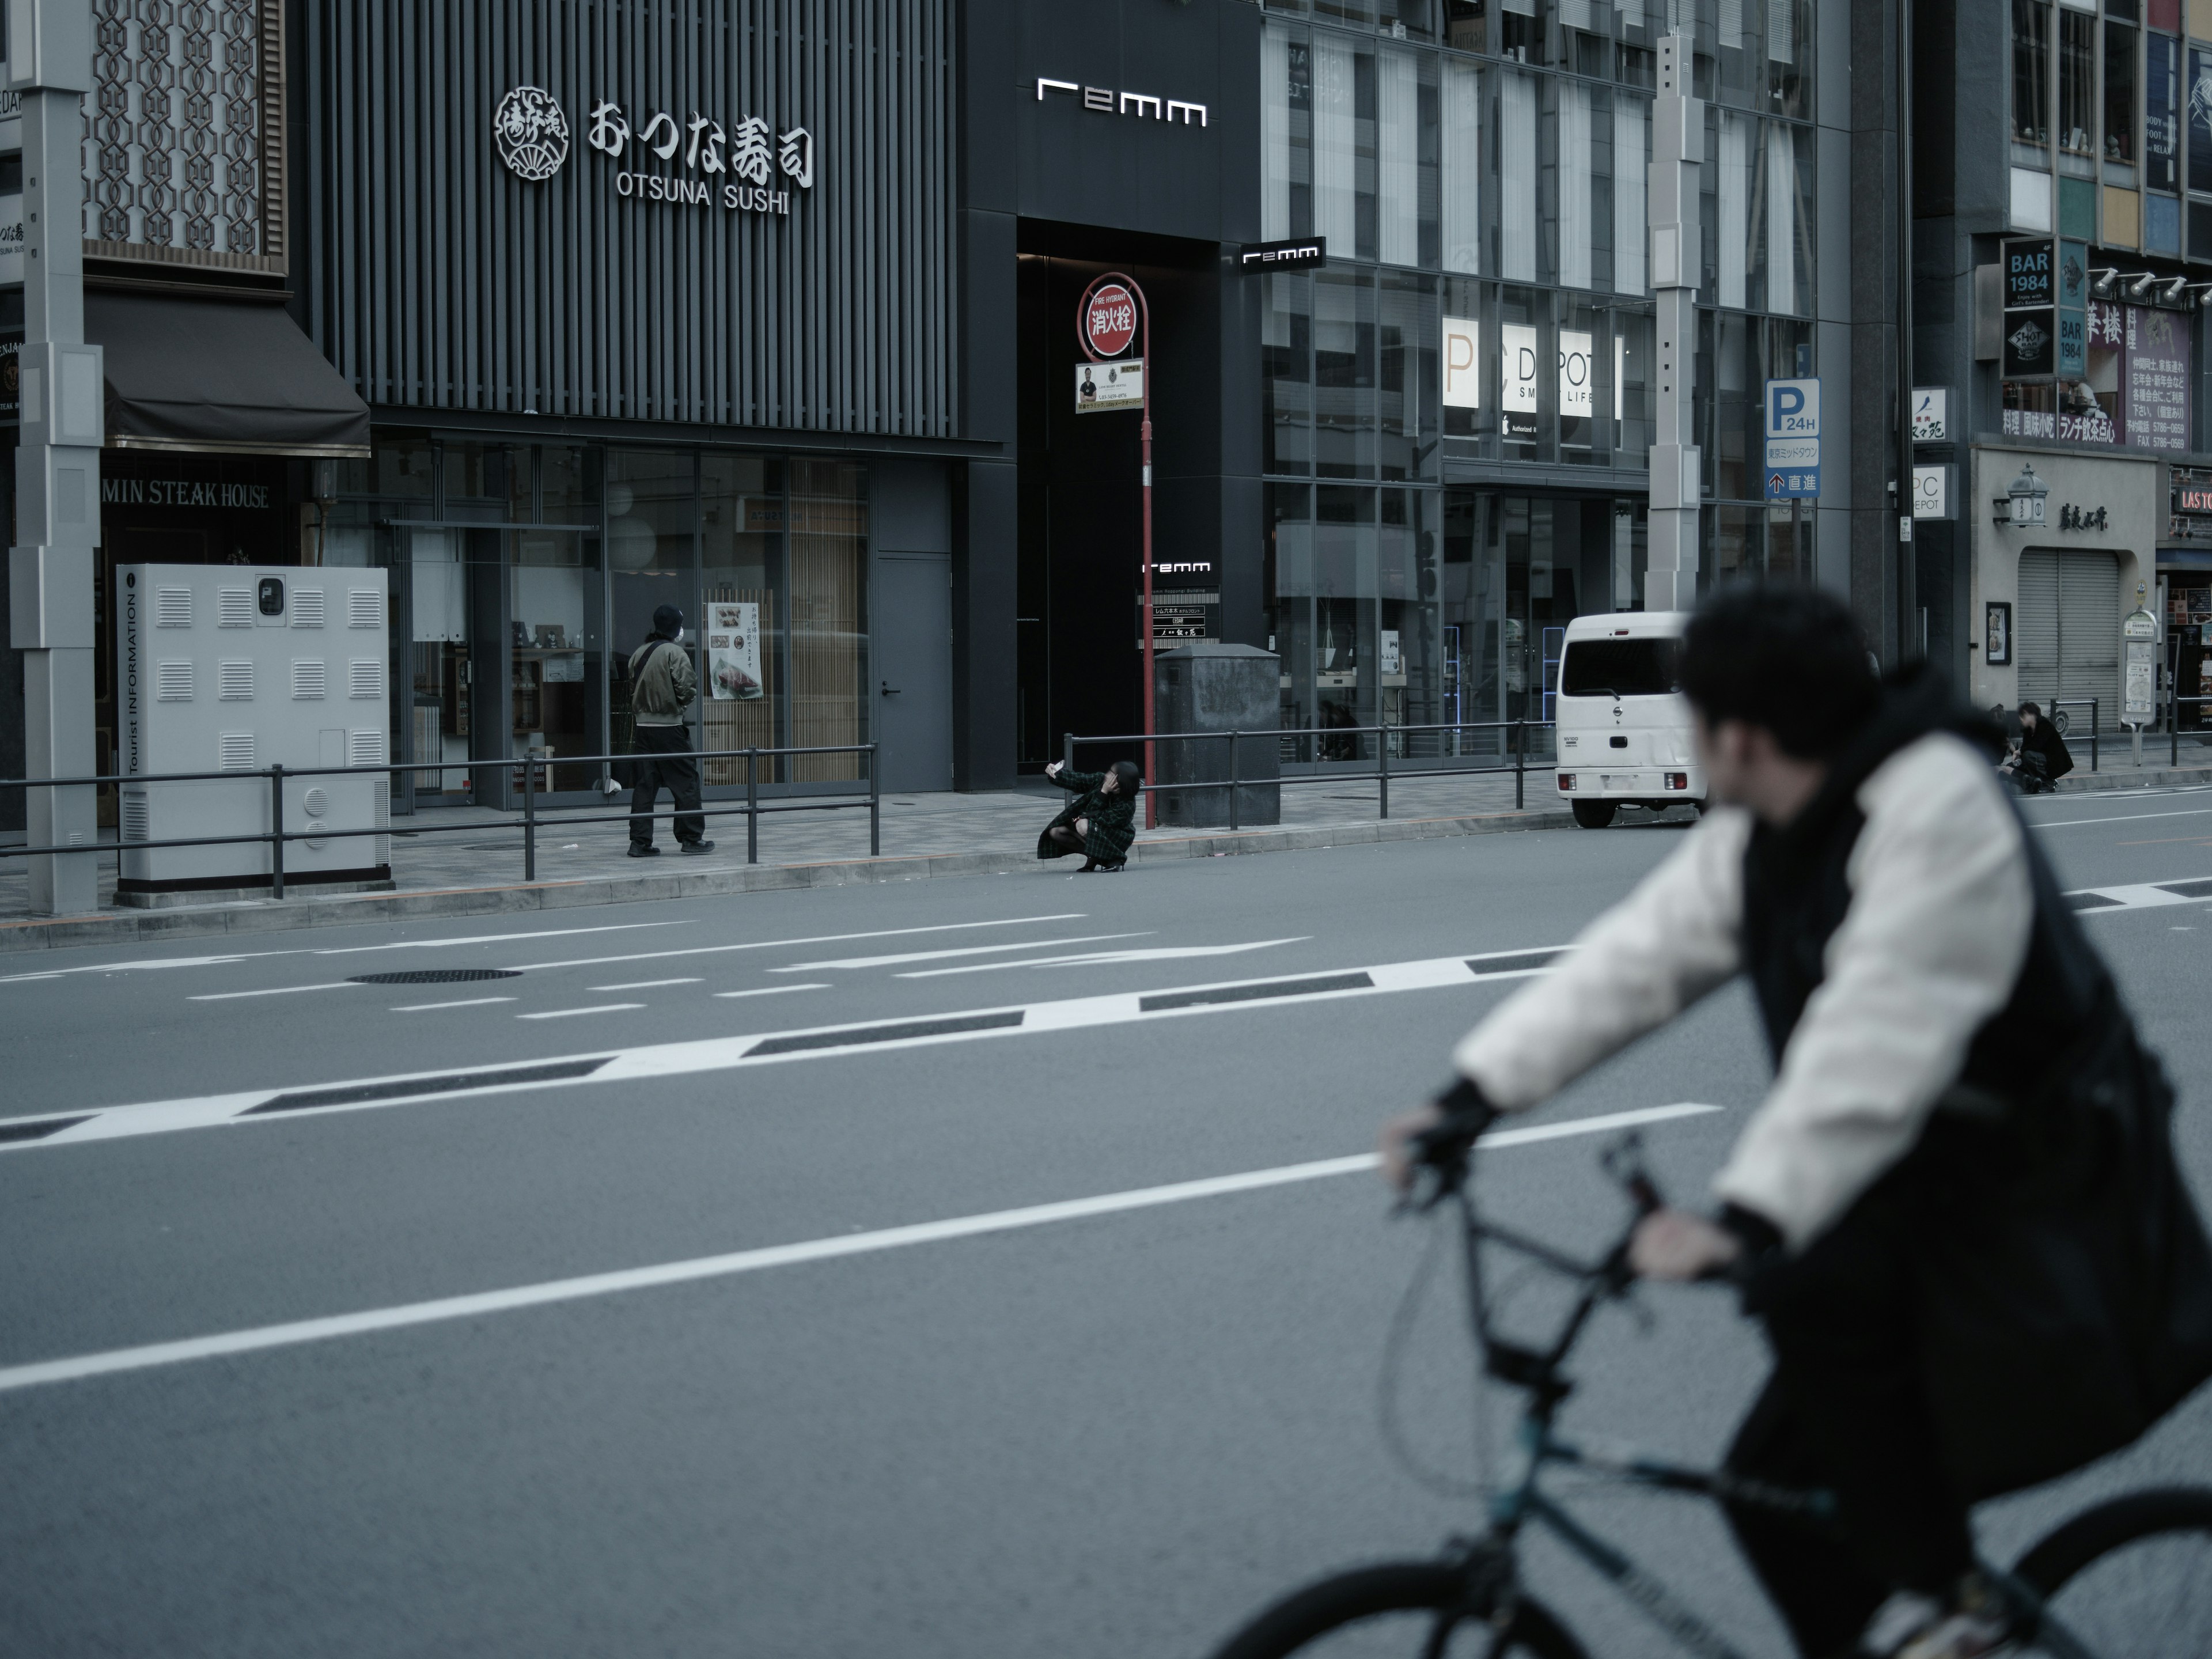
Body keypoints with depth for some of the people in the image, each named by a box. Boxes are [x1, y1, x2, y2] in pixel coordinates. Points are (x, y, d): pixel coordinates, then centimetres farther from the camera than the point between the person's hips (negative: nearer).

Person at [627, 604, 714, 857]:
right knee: (686, 781, 3)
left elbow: (632, 689, 12)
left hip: (644, 725, 7)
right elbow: (687, 687, -15)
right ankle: (691, 838, 6)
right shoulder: (675, 653, -10)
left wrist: (641, 710, 15)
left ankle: (640, 841, 5)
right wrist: (683, 703, 3)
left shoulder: (638, 654, 10)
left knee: (645, 784, 8)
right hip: (669, 726, -7)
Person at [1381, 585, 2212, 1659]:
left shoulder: (1937, 808, -25)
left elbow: (1873, 1046, -35)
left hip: (2049, 1222, -9)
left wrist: (1748, 1225, -42)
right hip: (1925, 1203, 9)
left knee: (1808, 1289, -32)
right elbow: (1637, 957, 1)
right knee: (1775, 1488, 5)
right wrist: (1476, 1092, -8)